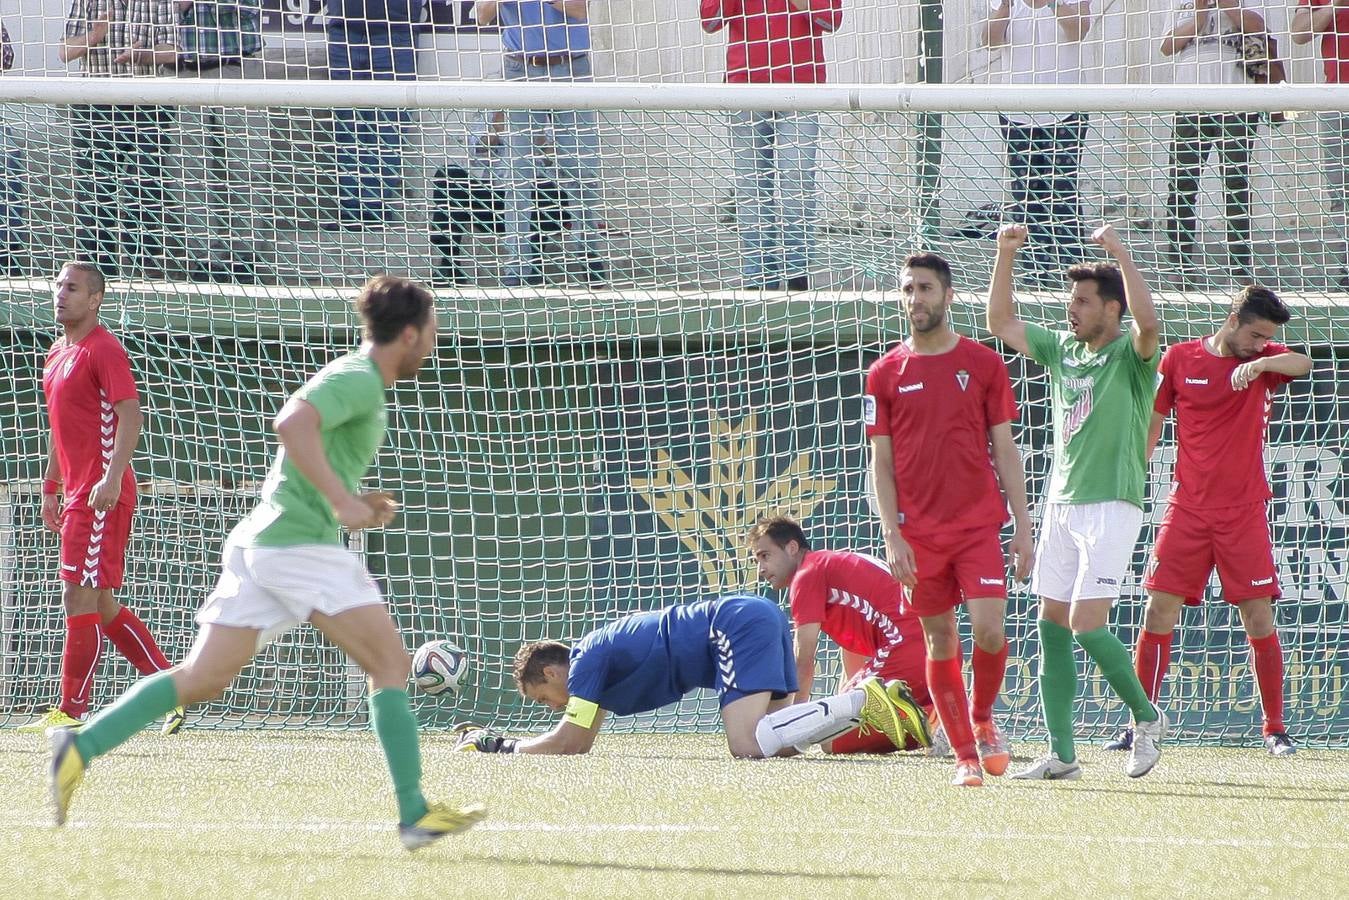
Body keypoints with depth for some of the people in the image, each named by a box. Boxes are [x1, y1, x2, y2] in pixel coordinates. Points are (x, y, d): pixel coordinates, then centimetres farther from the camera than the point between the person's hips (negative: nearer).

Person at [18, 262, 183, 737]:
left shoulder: (103, 350, -10)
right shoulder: (58, 355, 18)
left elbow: (130, 414, -19)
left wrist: (112, 478, -29)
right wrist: (51, 488, 25)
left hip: (102, 495, -10)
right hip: (77, 492, 10)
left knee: (80, 598, -9)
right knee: (99, 604, 11)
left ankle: (71, 712, -5)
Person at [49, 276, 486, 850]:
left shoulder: (355, 380, 23)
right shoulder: (357, 379, -9)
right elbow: (292, 423, -27)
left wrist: (352, 502, 21)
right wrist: (341, 500, -27)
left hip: (257, 545, 10)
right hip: (302, 544, -10)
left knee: (201, 679, 4)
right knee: (390, 666, -5)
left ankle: (80, 748, -6)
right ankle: (415, 814, -7)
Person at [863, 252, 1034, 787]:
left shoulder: (984, 364, 4)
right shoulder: (885, 374, 5)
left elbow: (1005, 450, 6)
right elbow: (881, 462, 5)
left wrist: (1023, 527, 0)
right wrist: (892, 535, -5)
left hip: (980, 525, -1)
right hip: (919, 535, 1)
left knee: (989, 630, -14)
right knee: (941, 642, 2)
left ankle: (982, 718, 13)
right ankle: (965, 755, 12)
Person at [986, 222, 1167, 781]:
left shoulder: (1131, 356, -6)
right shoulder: (1062, 350, 13)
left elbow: (1147, 322, -29)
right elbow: (1000, 323, 18)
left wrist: (1118, 252, -28)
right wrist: (1005, 255, 8)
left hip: (1111, 506, -7)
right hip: (1061, 504, 7)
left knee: (1086, 624, -15)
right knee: (1052, 625, 3)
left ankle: (1147, 718, 6)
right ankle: (1061, 755, 6)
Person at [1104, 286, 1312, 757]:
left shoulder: (1263, 361, 3)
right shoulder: (1180, 359, 3)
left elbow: (1304, 364, -17)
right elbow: (1152, 422, 10)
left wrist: (1261, 363, -36)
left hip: (1245, 511, 0)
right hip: (1188, 507, 0)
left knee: (1259, 619, -2)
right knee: (1159, 612, -4)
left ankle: (1275, 729, 8)